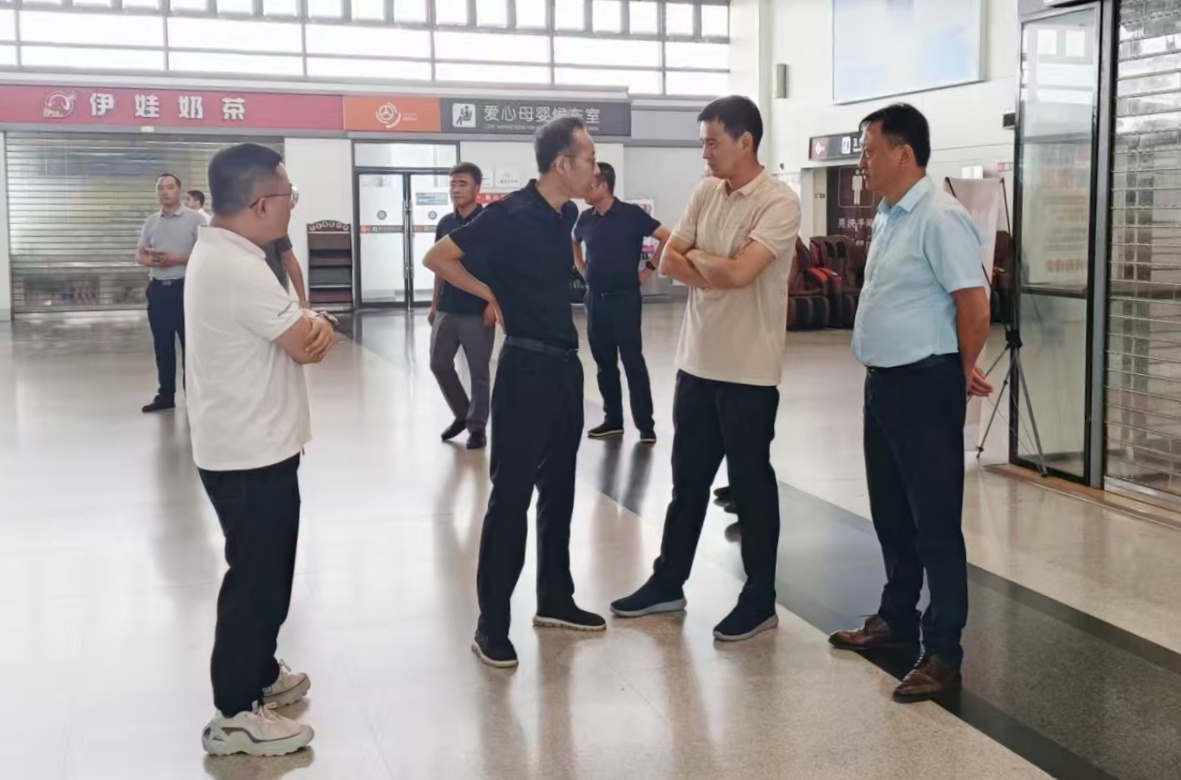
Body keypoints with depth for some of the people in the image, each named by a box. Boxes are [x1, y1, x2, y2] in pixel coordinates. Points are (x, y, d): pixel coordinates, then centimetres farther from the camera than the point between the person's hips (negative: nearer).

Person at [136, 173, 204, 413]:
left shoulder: (195, 219, -4)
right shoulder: (151, 221, 12)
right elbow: (139, 254, 14)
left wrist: (178, 259, -18)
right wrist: (147, 260, -10)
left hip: (186, 288, -5)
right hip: (158, 288, 5)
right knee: (162, 345, 10)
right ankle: (165, 395, 18)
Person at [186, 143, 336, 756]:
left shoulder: (224, 254, 10)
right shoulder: (235, 268, -23)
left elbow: (299, 328, 11)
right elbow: (307, 347, -21)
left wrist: (312, 322, -11)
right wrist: (316, 326, 2)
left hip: (248, 444, 10)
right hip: (250, 452, -10)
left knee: (265, 568, 21)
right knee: (256, 575, 0)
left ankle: (257, 672, 36)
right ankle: (235, 714, 11)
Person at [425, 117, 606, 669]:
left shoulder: (566, 215, 8)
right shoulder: (511, 214, -15)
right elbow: (437, 257, -11)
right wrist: (492, 295, -7)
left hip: (565, 363, 8)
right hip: (527, 366, -8)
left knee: (558, 488, 15)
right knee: (511, 493, -3)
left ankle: (554, 599, 28)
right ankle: (491, 623, 5)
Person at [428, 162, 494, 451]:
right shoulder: (445, 224, 9)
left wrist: (492, 303, -16)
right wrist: (435, 303, 13)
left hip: (477, 310, -6)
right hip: (447, 309, 6)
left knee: (479, 371, 2)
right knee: (439, 363, 9)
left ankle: (477, 427, 15)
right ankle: (462, 414, 27)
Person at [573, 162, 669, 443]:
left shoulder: (632, 214, -10)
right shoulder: (586, 218, 6)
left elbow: (667, 238, -10)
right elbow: (574, 243, 27)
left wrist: (649, 269, -7)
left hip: (625, 299, -5)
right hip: (595, 300, 5)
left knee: (633, 362, -4)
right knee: (604, 362, 10)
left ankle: (645, 424, 0)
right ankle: (613, 419, 20)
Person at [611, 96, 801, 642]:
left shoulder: (779, 202, -14)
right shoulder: (704, 194, 8)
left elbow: (737, 273, -25)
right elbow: (668, 262, 3)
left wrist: (697, 256, -6)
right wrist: (715, 272, -13)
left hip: (748, 370, -7)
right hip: (697, 362, 7)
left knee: (750, 483, 4)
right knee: (687, 477, 16)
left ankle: (760, 599, 18)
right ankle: (668, 582, 29)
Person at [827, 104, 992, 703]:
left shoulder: (939, 217, -17)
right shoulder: (888, 216, 13)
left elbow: (973, 301, -19)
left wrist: (965, 370, -5)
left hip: (925, 387, -9)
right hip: (883, 382, 10)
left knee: (935, 521, -2)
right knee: (890, 513, 19)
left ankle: (942, 652, 6)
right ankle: (897, 618, 34)